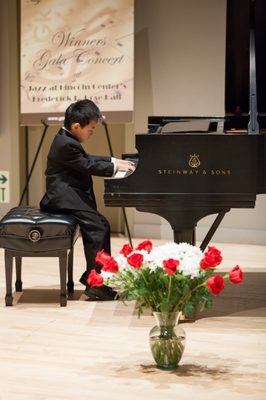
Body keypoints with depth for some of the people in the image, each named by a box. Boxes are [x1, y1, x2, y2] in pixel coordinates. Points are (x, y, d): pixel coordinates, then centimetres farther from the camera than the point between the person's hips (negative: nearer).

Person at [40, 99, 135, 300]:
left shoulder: (67, 140, 16)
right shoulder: (66, 145, -18)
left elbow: (87, 159, 28)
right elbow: (88, 166, -19)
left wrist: (114, 161, 22)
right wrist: (114, 167, -7)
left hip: (70, 194, 12)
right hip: (64, 198, -12)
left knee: (101, 226, 9)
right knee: (97, 228, -20)